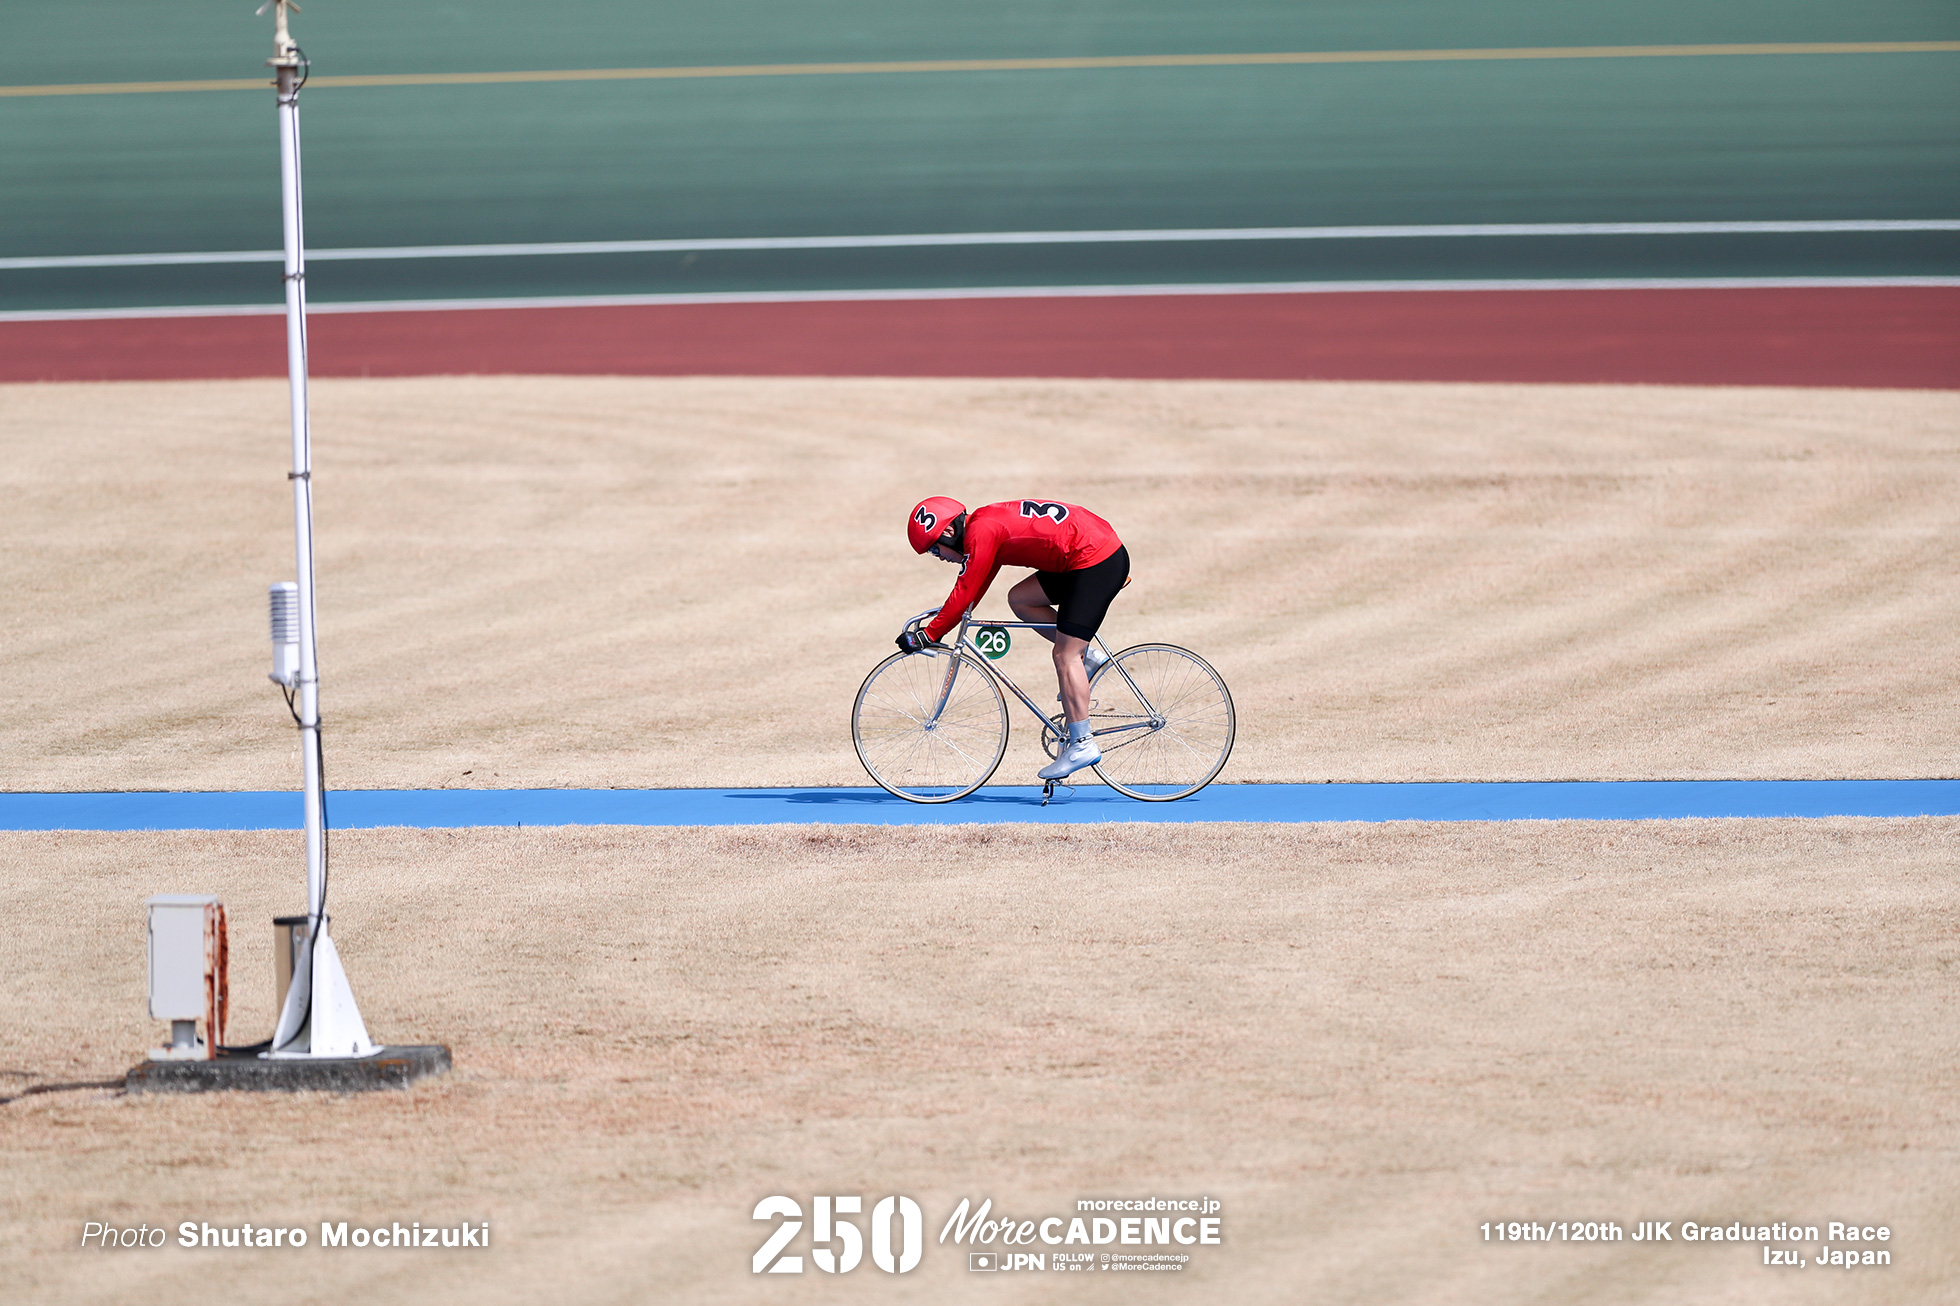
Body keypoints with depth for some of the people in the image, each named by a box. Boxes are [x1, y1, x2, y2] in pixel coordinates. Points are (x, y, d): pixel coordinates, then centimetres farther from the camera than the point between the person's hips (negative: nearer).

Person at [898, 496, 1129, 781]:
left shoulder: (981, 533, -13)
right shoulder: (986, 521, 16)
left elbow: (965, 594, -12)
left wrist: (928, 635, -6)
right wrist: (944, 616, 23)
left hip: (1096, 560, -10)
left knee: (1065, 656, -7)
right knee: (1019, 599, 15)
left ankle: (1082, 744, -6)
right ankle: (1086, 656, 16)